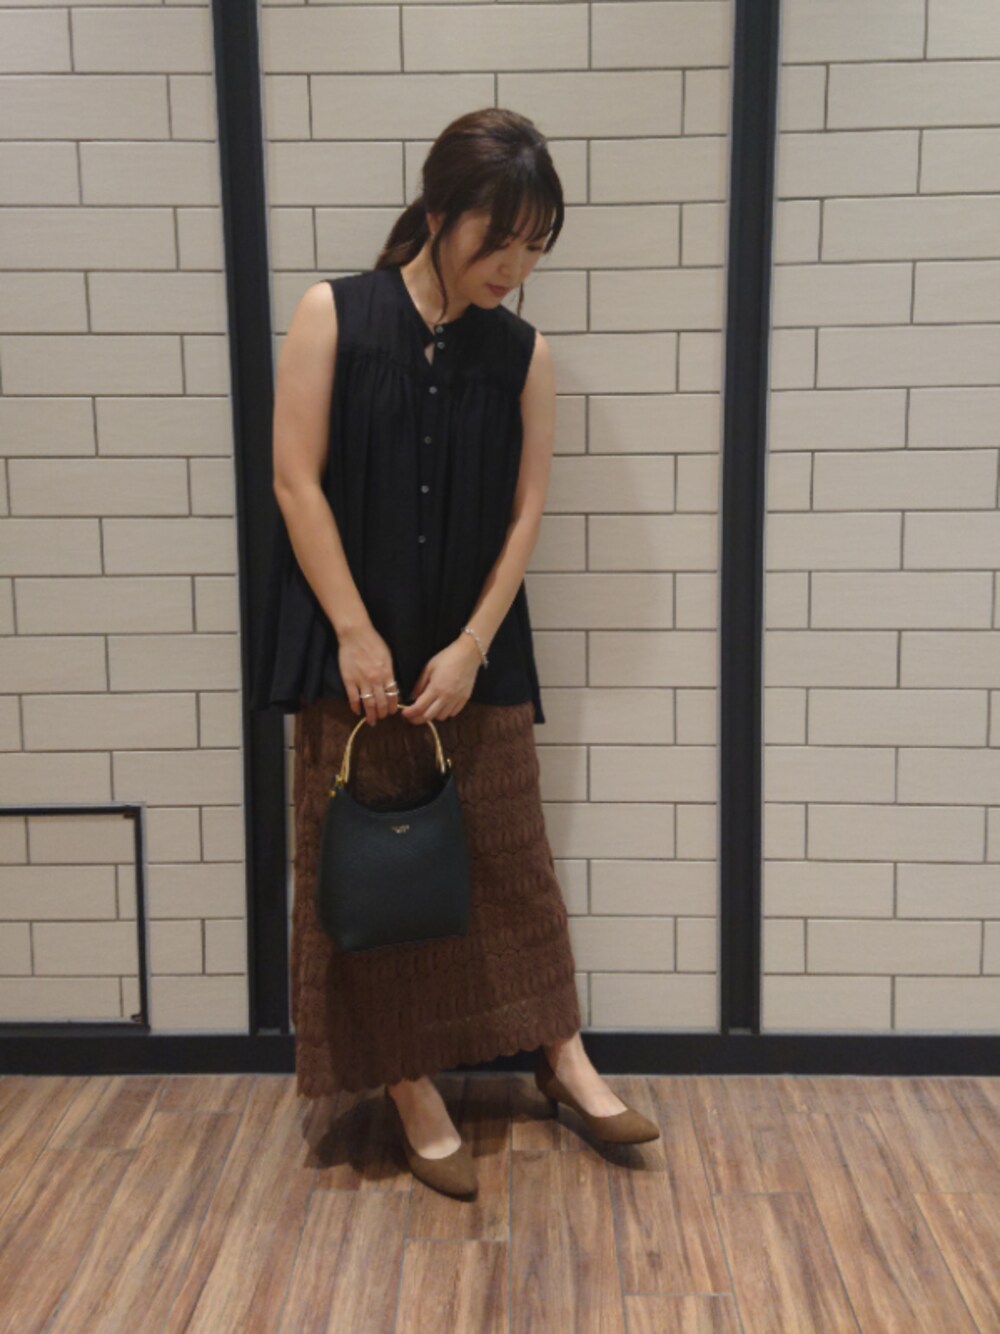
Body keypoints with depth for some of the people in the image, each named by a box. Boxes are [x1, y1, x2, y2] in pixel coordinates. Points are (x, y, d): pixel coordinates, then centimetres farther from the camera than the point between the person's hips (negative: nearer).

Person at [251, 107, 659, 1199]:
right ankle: (411, 1091, 21)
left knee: (510, 855, 10)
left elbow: (525, 514, 1)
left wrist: (471, 647, -8)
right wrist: (356, 636, -12)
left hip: (477, 655, 2)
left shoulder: (523, 354, 2)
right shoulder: (332, 315, -5)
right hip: (352, 650, -1)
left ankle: (563, 1058, 26)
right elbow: (297, 481, -8)